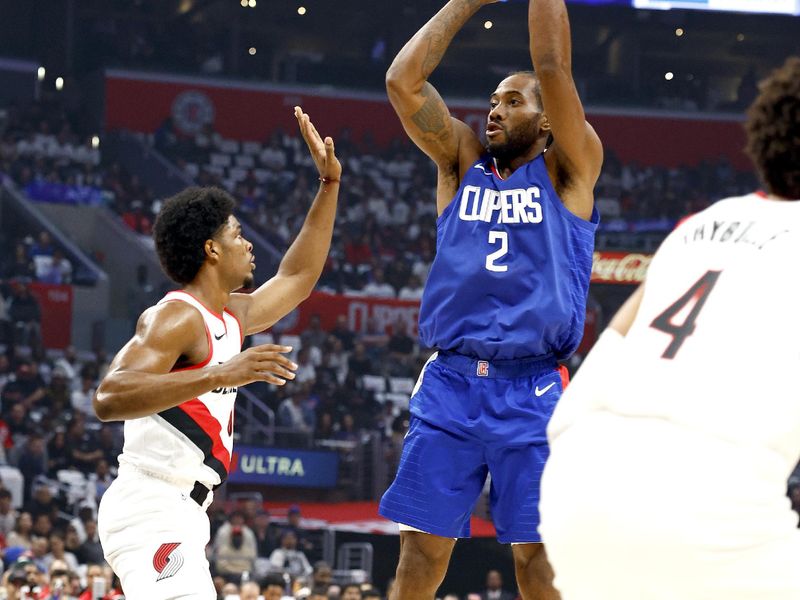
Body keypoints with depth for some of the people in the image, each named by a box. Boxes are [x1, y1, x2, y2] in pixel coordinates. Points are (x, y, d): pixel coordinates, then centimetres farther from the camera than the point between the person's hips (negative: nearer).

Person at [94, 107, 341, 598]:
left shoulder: (229, 318, 18)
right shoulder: (177, 318, -11)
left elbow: (297, 278, 33)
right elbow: (110, 399, -26)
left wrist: (330, 184, 30)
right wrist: (220, 376, -33)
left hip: (178, 515, 11)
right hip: (153, 510, -11)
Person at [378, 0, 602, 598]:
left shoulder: (568, 170, 6)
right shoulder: (463, 162, 14)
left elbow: (554, 69, -7)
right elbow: (403, 81, 4)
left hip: (532, 391, -3)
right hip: (449, 384, 3)